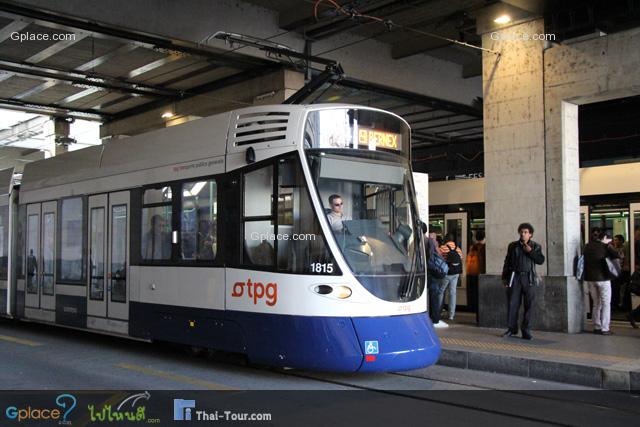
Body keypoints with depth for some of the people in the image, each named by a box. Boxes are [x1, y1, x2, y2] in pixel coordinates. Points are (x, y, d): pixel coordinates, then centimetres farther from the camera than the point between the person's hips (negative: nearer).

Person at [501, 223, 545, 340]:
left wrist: (530, 251, -12)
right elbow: (507, 262, 13)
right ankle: (512, 329, 11)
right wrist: (504, 277, 9)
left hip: (528, 278, -1)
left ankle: (526, 331, 4)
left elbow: (541, 260, -3)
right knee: (512, 304, -1)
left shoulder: (535, 246, 8)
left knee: (528, 305, -3)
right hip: (514, 277, 1)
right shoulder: (513, 246, 11)